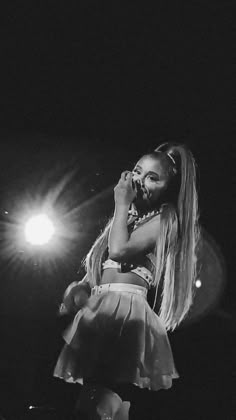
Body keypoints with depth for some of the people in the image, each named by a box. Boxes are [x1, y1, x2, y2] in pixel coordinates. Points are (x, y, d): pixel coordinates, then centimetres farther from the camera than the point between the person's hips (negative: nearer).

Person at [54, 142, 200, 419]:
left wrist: (122, 204, -5)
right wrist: (81, 287, 5)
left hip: (126, 305, -8)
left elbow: (119, 250, -15)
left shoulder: (165, 219, -1)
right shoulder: (128, 214, 23)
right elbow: (97, 263, 23)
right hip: (99, 305, 8)